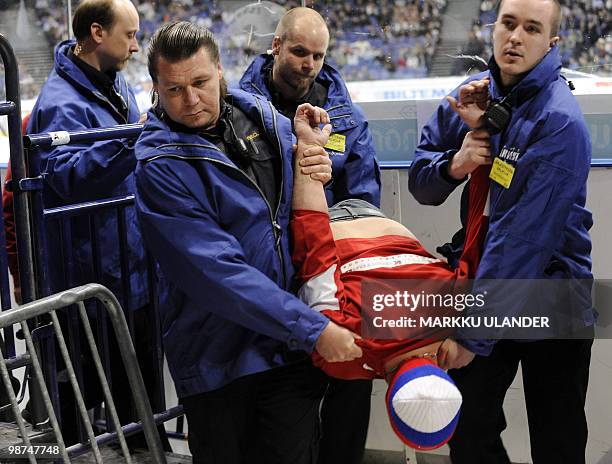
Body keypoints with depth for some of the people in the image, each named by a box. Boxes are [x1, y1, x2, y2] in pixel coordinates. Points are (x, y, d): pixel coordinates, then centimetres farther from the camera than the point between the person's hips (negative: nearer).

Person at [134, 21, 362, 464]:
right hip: (217, 357, -4)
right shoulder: (159, 165, -14)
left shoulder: (264, 116, 3)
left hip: (294, 344, 4)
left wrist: (319, 170, -6)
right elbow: (219, 272, -22)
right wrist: (314, 329, -24)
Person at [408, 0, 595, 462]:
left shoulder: (560, 121, -21)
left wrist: (474, 334, -25)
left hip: (549, 302, -5)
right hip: (482, 286, 5)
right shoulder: (474, 94, 0)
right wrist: (454, 164, -18)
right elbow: (421, 181, 5)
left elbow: (525, 238, -25)